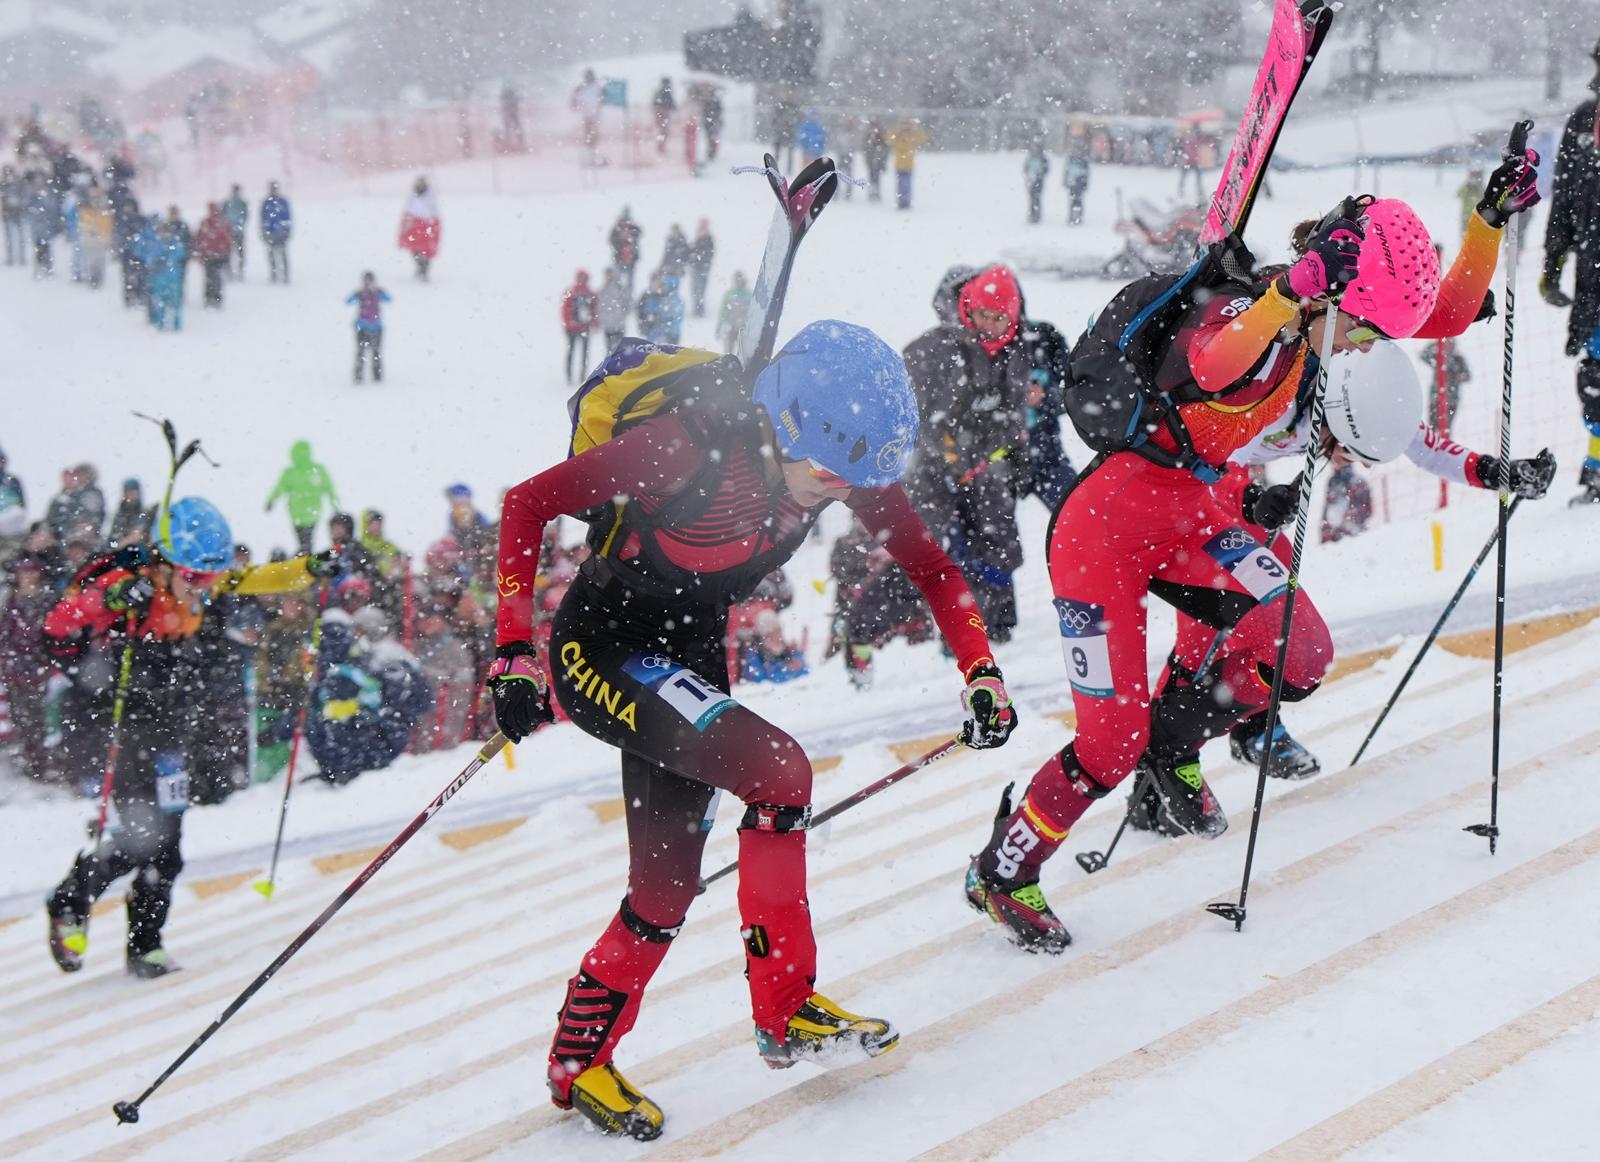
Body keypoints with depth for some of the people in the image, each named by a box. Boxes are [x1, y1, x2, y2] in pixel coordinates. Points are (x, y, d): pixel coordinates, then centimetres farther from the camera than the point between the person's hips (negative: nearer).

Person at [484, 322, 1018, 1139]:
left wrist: (980, 670, -11)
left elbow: (927, 565, -1)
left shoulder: (840, 458, -13)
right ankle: (785, 1010, -8)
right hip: (601, 649, -7)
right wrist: (514, 653, -24)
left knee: (667, 888, 10)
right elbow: (527, 503, -22)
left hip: (688, 655, 7)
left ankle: (580, 1062, 29)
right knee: (779, 769, -24)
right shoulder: (694, 447, -32)